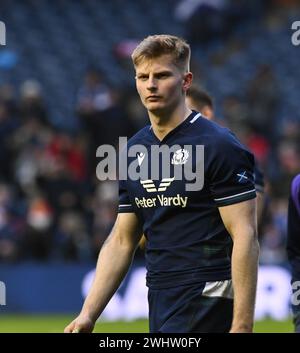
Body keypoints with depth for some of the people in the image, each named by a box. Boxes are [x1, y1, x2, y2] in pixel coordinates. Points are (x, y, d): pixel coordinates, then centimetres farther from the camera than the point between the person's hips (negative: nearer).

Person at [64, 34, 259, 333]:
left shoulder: (219, 146, -9)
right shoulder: (134, 150, 13)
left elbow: (245, 237, -13)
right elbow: (121, 241, 17)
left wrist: (242, 325, -20)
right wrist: (88, 314, 9)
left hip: (207, 296, -7)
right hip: (159, 302, 7)